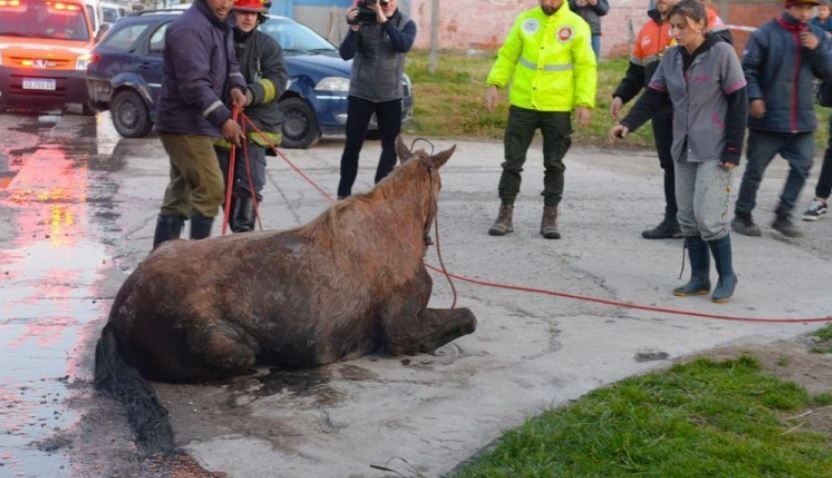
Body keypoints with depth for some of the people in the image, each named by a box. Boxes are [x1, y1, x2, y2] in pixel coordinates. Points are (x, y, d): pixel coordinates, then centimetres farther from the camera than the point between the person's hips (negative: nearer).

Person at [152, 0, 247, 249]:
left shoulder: (220, 27, 13)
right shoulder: (190, 29, -20)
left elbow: (230, 63, 20)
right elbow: (194, 84, -27)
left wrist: (237, 86, -3)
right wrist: (223, 119, -31)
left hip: (193, 125, 10)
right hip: (184, 125, -10)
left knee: (181, 192, 14)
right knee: (210, 188, -13)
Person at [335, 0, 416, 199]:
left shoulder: (406, 24, -4)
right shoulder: (362, 21, -7)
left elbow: (404, 45, -24)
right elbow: (346, 54, -13)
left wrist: (384, 21, -31)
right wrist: (354, 27, -26)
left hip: (390, 95, 1)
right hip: (360, 93, -1)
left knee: (390, 146, 3)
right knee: (352, 145, 0)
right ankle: (343, 194, 8)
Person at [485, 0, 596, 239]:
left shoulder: (576, 26, -3)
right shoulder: (525, 20, 4)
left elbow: (586, 67, -3)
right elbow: (508, 55, 9)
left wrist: (584, 102, -10)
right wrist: (494, 83, -2)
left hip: (558, 108, -2)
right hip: (522, 104, 2)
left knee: (554, 164, 7)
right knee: (513, 161, 4)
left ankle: (550, 217, 17)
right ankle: (505, 214, 13)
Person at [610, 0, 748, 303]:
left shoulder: (721, 53, -10)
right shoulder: (672, 57, 5)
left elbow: (738, 103, -10)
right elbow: (654, 96, 5)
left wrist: (733, 150, -13)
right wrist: (629, 123, -12)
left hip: (714, 152, -6)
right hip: (684, 150, 6)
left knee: (708, 216, -10)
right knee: (688, 218, 7)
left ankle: (727, 276, 8)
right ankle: (699, 278, 19)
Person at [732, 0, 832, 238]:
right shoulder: (765, 34, -6)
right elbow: (748, 69, -6)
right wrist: (754, 97, -18)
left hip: (802, 119, 4)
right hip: (769, 117, -4)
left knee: (802, 166, 0)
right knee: (755, 169, 3)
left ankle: (783, 216, 13)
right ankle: (742, 216, 16)